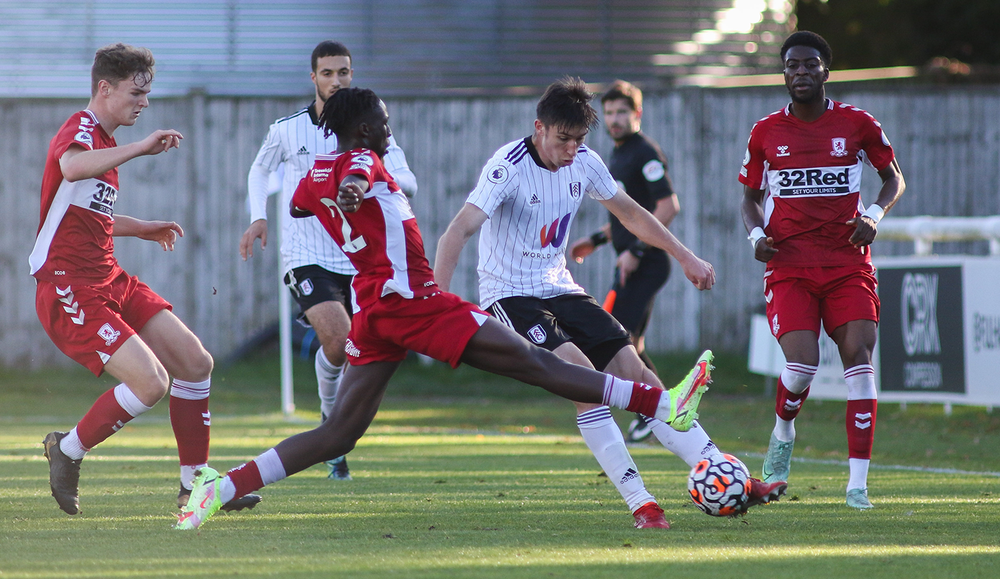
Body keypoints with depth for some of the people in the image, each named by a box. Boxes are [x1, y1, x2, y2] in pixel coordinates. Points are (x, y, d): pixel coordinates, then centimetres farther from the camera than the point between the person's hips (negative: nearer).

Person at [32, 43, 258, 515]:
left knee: (196, 364, 4)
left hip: (109, 281, 10)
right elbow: (71, 167, -40)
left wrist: (142, 228, 34)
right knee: (151, 382, -21)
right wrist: (142, 147, -42)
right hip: (68, 290, -10)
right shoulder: (79, 131, -12)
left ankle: (195, 485, 14)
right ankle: (67, 451, 0)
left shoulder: (106, 143, 20)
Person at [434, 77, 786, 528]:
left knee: (638, 376, -4)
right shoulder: (509, 166, -19)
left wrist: (686, 258, 21)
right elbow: (459, 230, -28)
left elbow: (630, 212, 19)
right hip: (511, 296, -7)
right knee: (584, 375, -27)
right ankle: (639, 503, -27)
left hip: (559, 289, 7)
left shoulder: (584, 162, 2)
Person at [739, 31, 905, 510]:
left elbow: (893, 177, 16)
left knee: (859, 357, -13)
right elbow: (751, 196, 18)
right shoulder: (766, 133, 6)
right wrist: (756, 233, -3)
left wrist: (873, 215, -3)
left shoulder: (857, 125, 4)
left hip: (848, 263, 0)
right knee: (802, 364, -17)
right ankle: (783, 431, 18)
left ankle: (858, 482, -11)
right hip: (789, 266, 0)